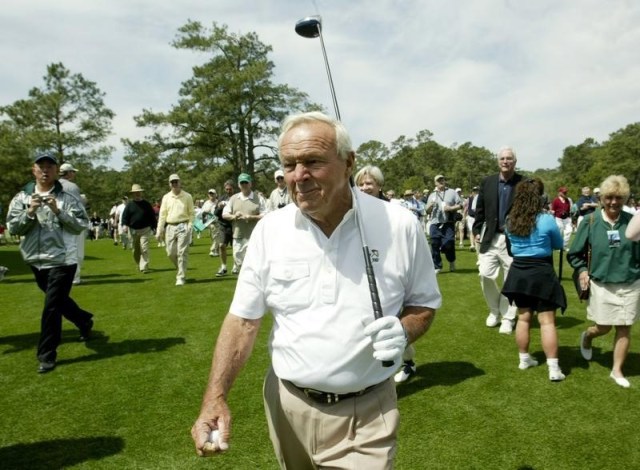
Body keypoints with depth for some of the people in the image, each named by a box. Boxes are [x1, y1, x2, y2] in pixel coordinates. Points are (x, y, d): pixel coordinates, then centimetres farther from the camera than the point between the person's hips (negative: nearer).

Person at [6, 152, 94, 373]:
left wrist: (58, 212, -21)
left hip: (62, 260, -5)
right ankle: (84, 320, 47)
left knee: (52, 307, -4)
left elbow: (81, 226, -10)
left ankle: (47, 355, 7)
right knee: (58, 301, 21)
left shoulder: (67, 198, -5)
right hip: (36, 260, 5)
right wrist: (30, 212, -18)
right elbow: (13, 227, -2)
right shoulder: (22, 197, 4)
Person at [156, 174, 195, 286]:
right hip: (170, 227, 3)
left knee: (182, 252, -6)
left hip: (183, 226, -3)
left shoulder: (187, 196, 2)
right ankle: (181, 270, 28)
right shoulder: (166, 197, 9)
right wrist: (159, 231, 4)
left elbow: (192, 213, 3)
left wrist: (190, 226, -10)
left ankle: (181, 277, 1)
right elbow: (162, 215, 8)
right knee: (171, 253, 4)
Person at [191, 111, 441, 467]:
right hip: (287, 405, 3)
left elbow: (424, 304, 2)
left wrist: (403, 332, -20)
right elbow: (243, 319, -3)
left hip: (366, 413, -2)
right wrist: (216, 397, -14)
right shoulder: (270, 229, -7)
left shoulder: (400, 226, -12)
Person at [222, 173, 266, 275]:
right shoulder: (233, 198, 13)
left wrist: (250, 217, -16)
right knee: (238, 261, 8)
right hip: (238, 236, 4)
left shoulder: (258, 199, 2)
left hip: (253, 237, -4)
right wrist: (234, 216, -8)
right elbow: (224, 214, 13)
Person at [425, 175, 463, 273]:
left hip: (448, 224, -2)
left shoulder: (452, 192, 11)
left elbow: (460, 205, 7)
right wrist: (430, 206, -8)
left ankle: (452, 262, 19)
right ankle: (437, 266, 10)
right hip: (435, 224, 2)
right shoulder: (432, 195, 16)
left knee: (448, 244, -9)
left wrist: (450, 208, -9)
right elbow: (427, 211, 14)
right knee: (435, 245, -1)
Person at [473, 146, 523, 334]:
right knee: (485, 274, -1)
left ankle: (508, 318, 20)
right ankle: (495, 310, 22)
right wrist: (477, 231, 5)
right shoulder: (488, 182, 5)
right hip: (490, 237, 3)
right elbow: (480, 209, 10)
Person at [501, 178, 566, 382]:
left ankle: (524, 359, 26)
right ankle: (553, 368, 2)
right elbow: (559, 245, 3)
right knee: (547, 321, 0)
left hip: (518, 271, 4)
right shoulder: (546, 220, -13)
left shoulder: (510, 221, 0)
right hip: (541, 273, -4)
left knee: (523, 317, 16)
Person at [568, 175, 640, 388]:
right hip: (601, 284, -1)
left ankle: (617, 370, 22)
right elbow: (575, 253, 3)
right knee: (603, 328, 7)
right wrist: (583, 270, -9)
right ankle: (586, 336, 42)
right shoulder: (591, 221, -7)